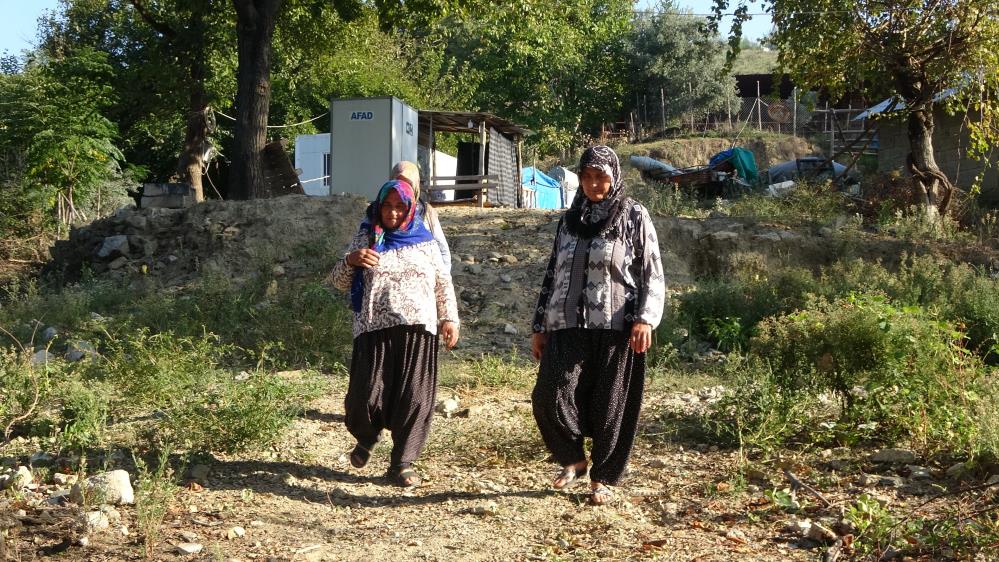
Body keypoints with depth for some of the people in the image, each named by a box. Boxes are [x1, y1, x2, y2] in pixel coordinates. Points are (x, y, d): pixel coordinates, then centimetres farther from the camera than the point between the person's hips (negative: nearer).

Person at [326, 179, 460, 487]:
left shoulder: (423, 241, 11)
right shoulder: (365, 239, 9)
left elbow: (443, 282, 16)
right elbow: (338, 282, 7)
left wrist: (449, 317, 7)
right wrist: (350, 261, -13)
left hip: (417, 328, 1)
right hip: (374, 329, -1)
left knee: (414, 398, -3)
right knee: (366, 396, -5)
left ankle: (402, 463, 11)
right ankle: (366, 439, 28)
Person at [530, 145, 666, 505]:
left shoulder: (634, 217, 2)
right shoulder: (570, 219, 14)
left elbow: (653, 274, 0)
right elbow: (553, 274, 18)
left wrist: (646, 319, -15)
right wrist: (540, 327, 15)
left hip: (615, 328, -3)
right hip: (567, 326, 3)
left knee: (610, 407, 2)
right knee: (550, 397, -11)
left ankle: (603, 479, 20)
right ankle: (572, 459, 13)